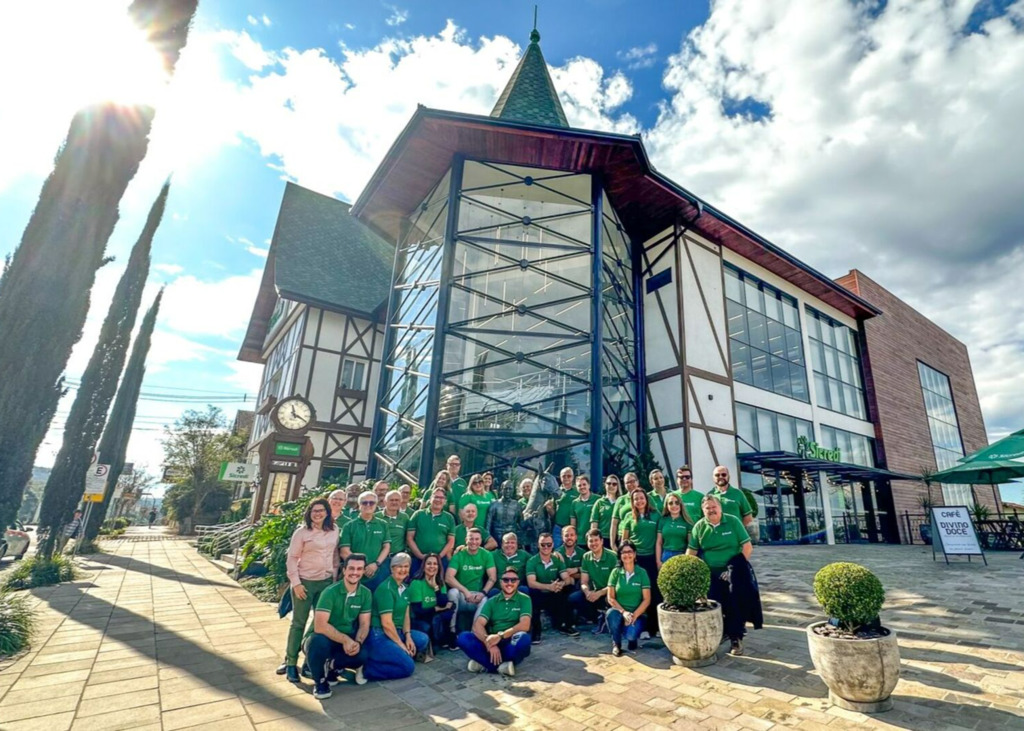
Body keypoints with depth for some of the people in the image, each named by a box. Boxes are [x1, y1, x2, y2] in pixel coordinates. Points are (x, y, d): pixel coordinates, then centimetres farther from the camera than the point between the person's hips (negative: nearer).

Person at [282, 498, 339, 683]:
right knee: (298, 623, 5)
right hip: (305, 582, -3)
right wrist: (296, 583, -11)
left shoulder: (334, 531, 2)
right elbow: (291, 558, -7)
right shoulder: (301, 532, -8)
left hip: (326, 582, 4)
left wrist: (335, 578, 8)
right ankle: (291, 663, 18)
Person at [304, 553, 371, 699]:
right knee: (318, 641, -38)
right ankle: (320, 681, -8)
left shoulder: (366, 593, -6)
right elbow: (320, 626, -28)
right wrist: (346, 640, -29)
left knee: (363, 655, -27)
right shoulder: (330, 592, -21)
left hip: (348, 640, 4)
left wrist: (358, 642, -23)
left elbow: (364, 624, -3)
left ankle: (334, 665, 8)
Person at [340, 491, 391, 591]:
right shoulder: (349, 526, 1)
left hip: (380, 572, 2)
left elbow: (386, 547, 6)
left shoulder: (382, 525, 8)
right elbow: (344, 552, -3)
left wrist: (376, 564, -10)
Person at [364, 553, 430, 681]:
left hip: (397, 632, 9)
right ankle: (365, 668, -13)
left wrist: (408, 636, -5)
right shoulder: (385, 589, -18)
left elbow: (406, 615, 11)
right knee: (408, 667, -18)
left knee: (423, 639, -6)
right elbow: (386, 623, -20)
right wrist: (401, 645, -13)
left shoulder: (404, 588, 10)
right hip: (380, 635, -9)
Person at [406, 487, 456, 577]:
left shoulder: (449, 518, 6)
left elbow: (451, 541, 5)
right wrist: (420, 555, -8)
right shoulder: (418, 515, 4)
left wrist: (440, 556, -8)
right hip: (417, 559, 0)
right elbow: (409, 538, 2)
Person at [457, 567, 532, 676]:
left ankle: (484, 663, -20)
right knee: (463, 637, -20)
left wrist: (500, 636, -26)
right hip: (492, 642, 3)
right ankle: (502, 665, -21)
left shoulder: (524, 599, 0)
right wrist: (489, 642, -24)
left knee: (524, 638, -36)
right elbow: (478, 625, -4)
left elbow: (525, 625, -15)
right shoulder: (492, 601, 8)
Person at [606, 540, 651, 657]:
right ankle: (616, 643, -3)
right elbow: (610, 598, -4)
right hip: (620, 611, 1)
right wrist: (623, 612, -19)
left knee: (631, 635, -30)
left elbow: (647, 600, -5)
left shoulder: (642, 572, -2)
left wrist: (634, 615, -18)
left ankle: (633, 638, 12)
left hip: (638, 613, -1)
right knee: (611, 614, -34)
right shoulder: (615, 572, -1)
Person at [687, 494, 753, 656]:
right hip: (709, 574, 2)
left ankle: (736, 639, 20)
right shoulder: (699, 526, -2)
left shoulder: (733, 521, -8)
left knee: (735, 607, 2)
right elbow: (691, 552, 2)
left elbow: (747, 547, -7)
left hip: (732, 573, -2)